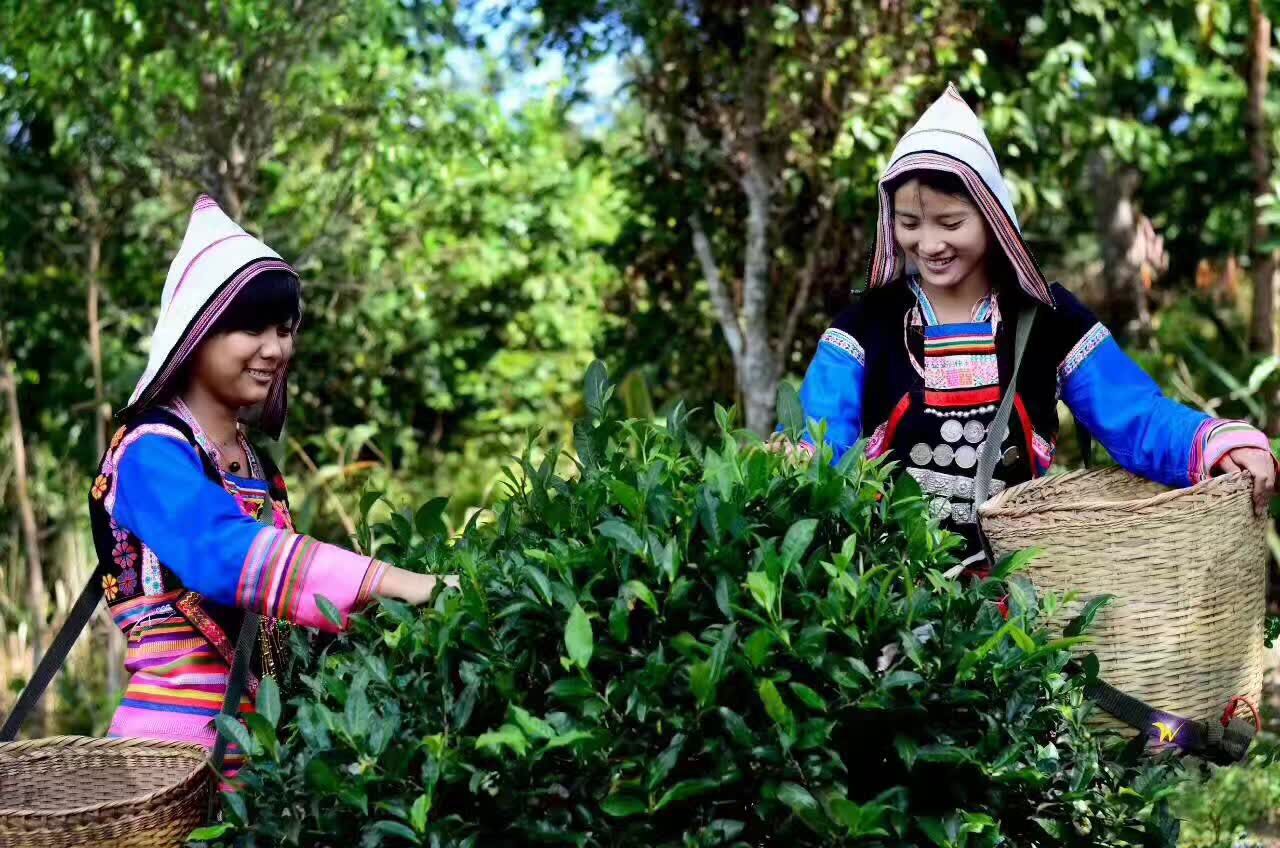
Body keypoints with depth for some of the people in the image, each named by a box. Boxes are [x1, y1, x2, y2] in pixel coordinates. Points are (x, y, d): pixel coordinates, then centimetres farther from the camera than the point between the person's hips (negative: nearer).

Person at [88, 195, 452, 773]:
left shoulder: (254, 459, 13)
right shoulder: (153, 453, -12)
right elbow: (225, 553, -30)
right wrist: (390, 582, -37)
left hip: (253, 735, 8)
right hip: (173, 742, -8)